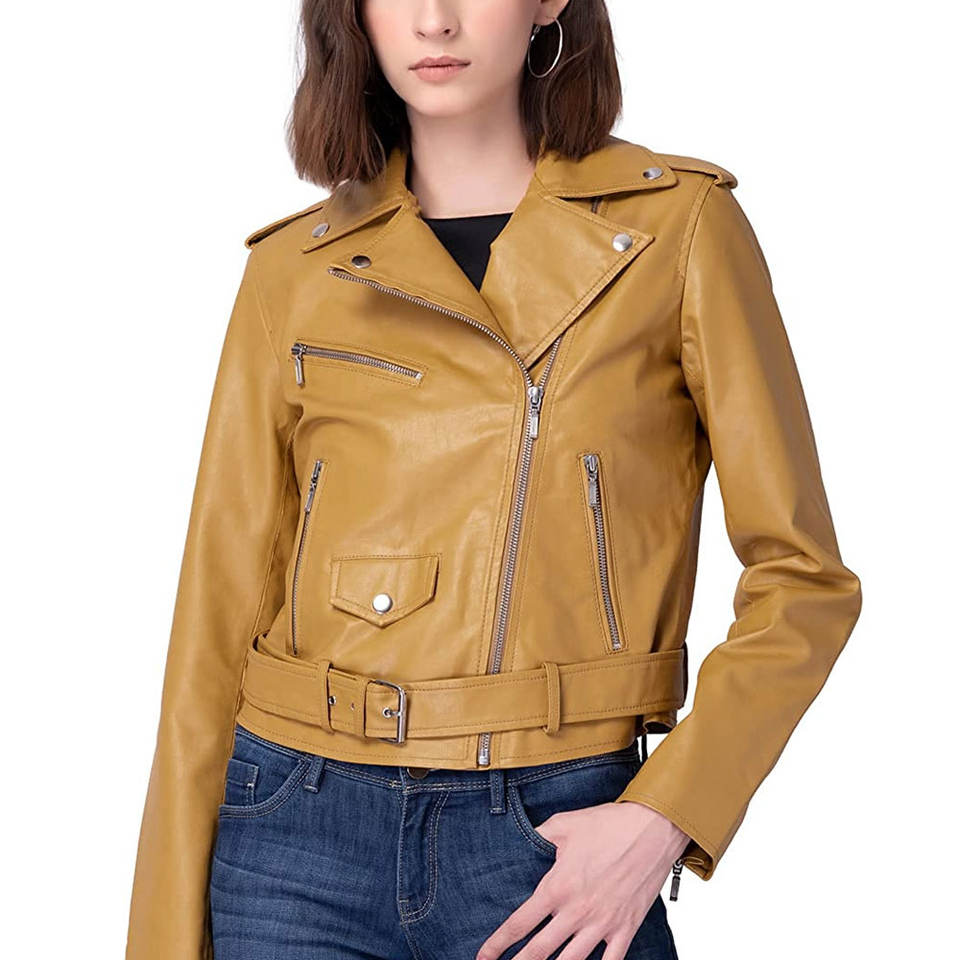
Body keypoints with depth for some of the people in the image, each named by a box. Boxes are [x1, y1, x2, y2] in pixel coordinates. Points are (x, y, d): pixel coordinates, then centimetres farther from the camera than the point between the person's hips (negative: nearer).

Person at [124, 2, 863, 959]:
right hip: (302, 842, 2)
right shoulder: (293, 272, 4)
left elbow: (803, 579, -1)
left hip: (560, 847, -1)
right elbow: (221, 611, 4)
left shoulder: (677, 224, -1)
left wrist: (661, 818, -12)